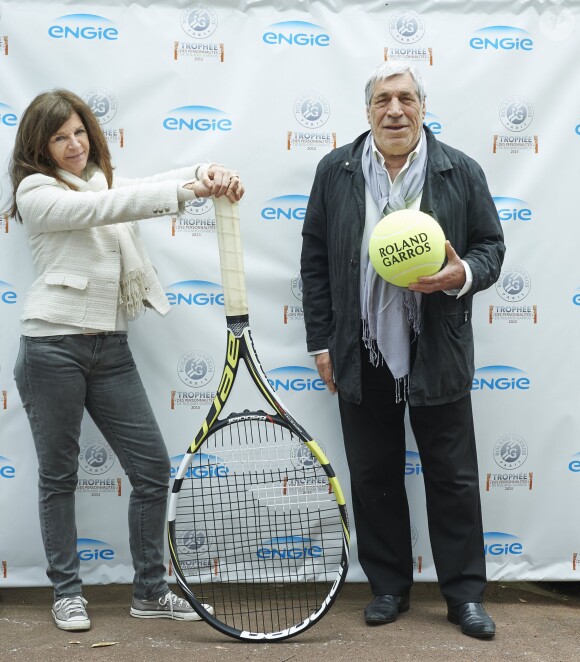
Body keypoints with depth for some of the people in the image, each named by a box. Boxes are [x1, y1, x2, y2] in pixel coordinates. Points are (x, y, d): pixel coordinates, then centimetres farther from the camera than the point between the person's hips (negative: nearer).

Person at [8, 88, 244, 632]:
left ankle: (150, 591, 16)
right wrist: (184, 190, -28)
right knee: (59, 475, 6)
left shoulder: (104, 181, 16)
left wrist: (209, 173, -23)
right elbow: (106, 207, -20)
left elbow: (138, 191, -2)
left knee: (153, 468, 3)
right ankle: (67, 592, 20)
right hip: (53, 345, -6)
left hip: (111, 347, 6)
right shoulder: (37, 193, -4)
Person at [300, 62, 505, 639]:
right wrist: (321, 342, 2)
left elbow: (491, 245, 6)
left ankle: (465, 593, 17)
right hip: (362, 357, 2)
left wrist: (464, 274, -18)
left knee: (454, 477, 5)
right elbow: (315, 260, 6)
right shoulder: (335, 172, 4)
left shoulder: (461, 172, 1)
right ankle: (388, 586, 24)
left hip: (437, 356, -1)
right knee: (373, 478, 10)